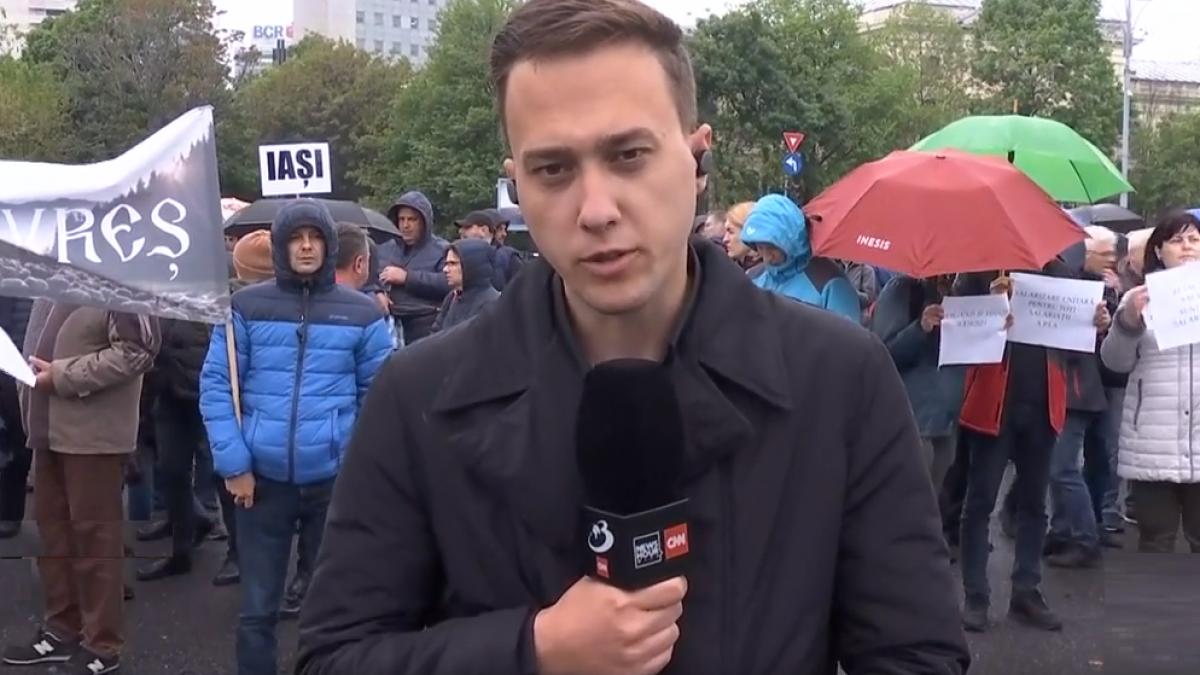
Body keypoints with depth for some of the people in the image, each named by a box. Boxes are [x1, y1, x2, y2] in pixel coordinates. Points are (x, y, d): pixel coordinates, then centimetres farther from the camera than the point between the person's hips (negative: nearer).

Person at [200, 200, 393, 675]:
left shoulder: (361, 313, 1)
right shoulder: (246, 307, 0)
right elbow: (215, 385, 0)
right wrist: (232, 463, -7)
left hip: (336, 479, 0)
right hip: (262, 478, 0)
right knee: (258, 608, 11)